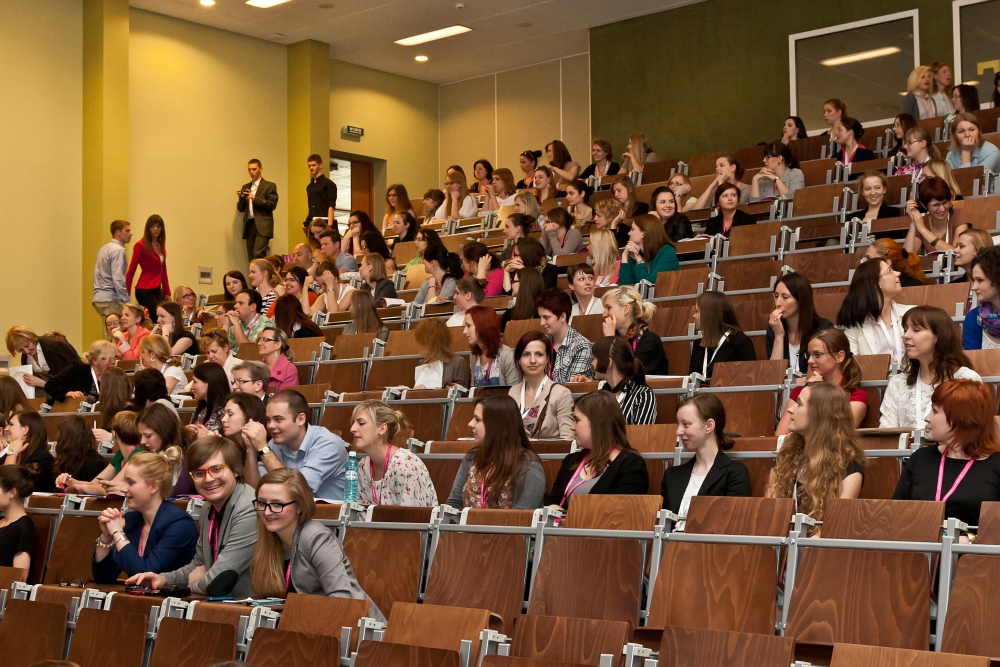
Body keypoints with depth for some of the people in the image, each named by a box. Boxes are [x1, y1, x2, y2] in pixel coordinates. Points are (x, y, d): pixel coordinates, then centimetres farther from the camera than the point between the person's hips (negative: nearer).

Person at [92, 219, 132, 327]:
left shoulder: (104, 248, 18)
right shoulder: (118, 250, -11)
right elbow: (118, 279, -20)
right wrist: (126, 302, -19)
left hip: (97, 298, 9)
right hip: (109, 300, -9)